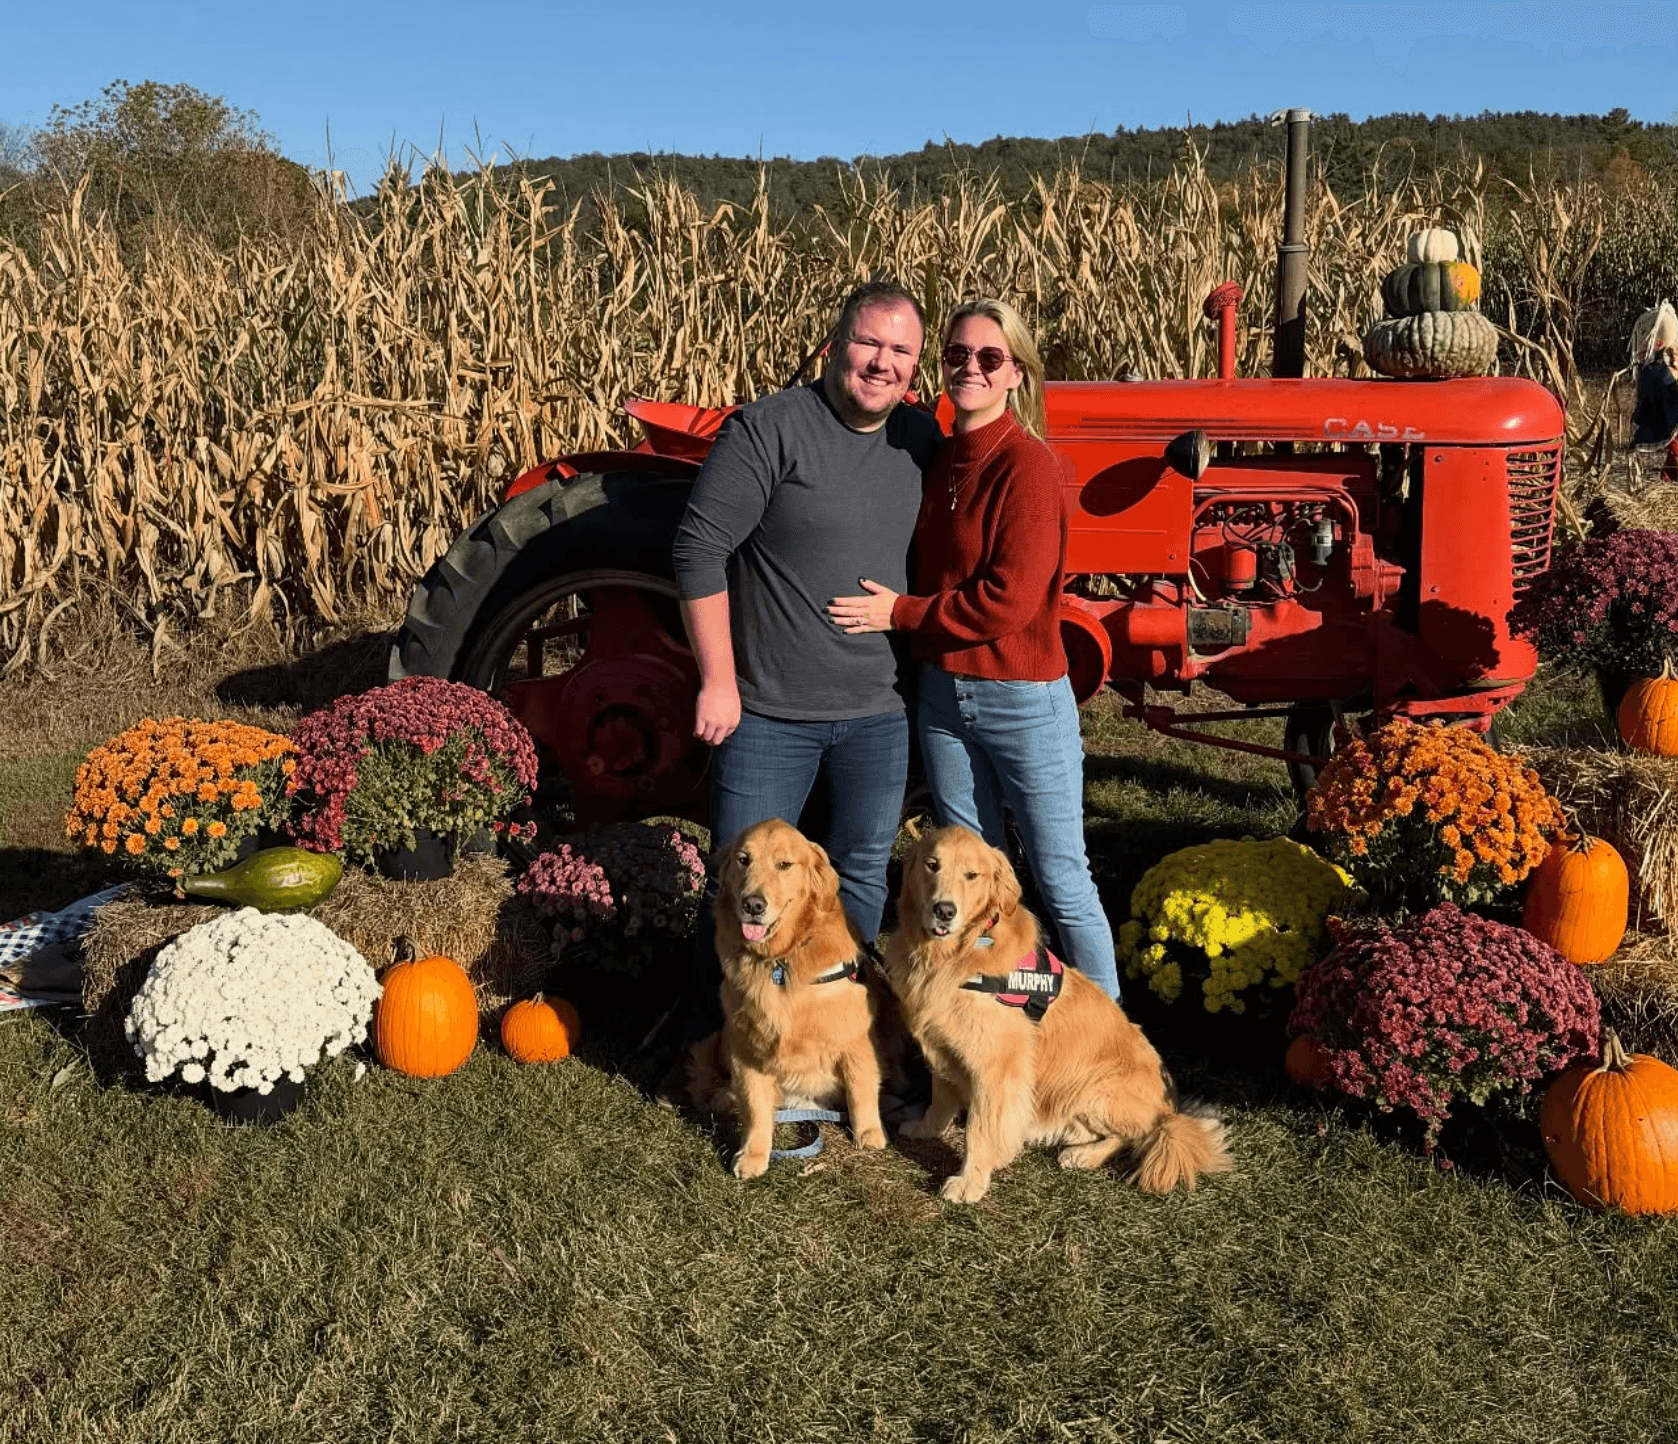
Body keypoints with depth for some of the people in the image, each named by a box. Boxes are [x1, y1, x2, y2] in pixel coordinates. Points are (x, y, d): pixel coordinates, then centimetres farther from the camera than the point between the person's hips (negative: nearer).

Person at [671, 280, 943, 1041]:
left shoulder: (922, 440, 5)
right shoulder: (768, 428, -13)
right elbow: (699, 549, -14)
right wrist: (718, 679, -15)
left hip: (879, 710, 5)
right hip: (769, 709, -5)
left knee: (862, 875, 16)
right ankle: (710, 1041, 22)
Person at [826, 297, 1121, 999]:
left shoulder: (1026, 463, -15)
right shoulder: (938, 461, 8)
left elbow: (1011, 598, -21)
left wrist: (902, 612, -14)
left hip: (1022, 699, -7)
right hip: (943, 693, 7)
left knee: (1062, 883, 2)